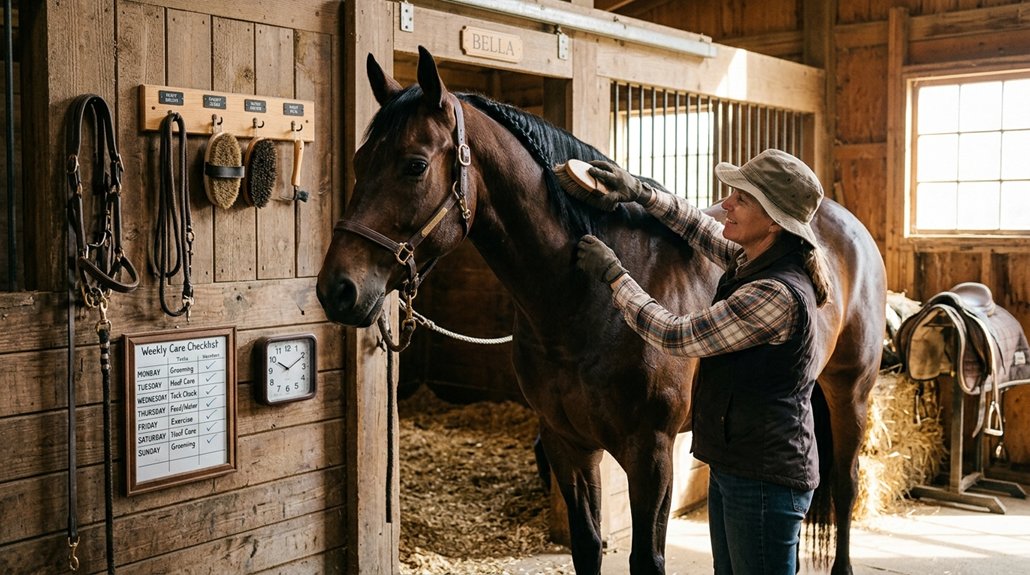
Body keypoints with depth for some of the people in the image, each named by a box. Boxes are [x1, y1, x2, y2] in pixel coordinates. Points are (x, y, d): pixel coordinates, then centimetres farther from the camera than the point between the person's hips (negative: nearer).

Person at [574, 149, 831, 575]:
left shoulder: (777, 295, -27)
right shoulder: (752, 260, 1)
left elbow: (676, 335, -21)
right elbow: (700, 228, 20)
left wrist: (613, 274, -11)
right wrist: (641, 193, 7)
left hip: (764, 479, -10)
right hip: (732, 465, 10)